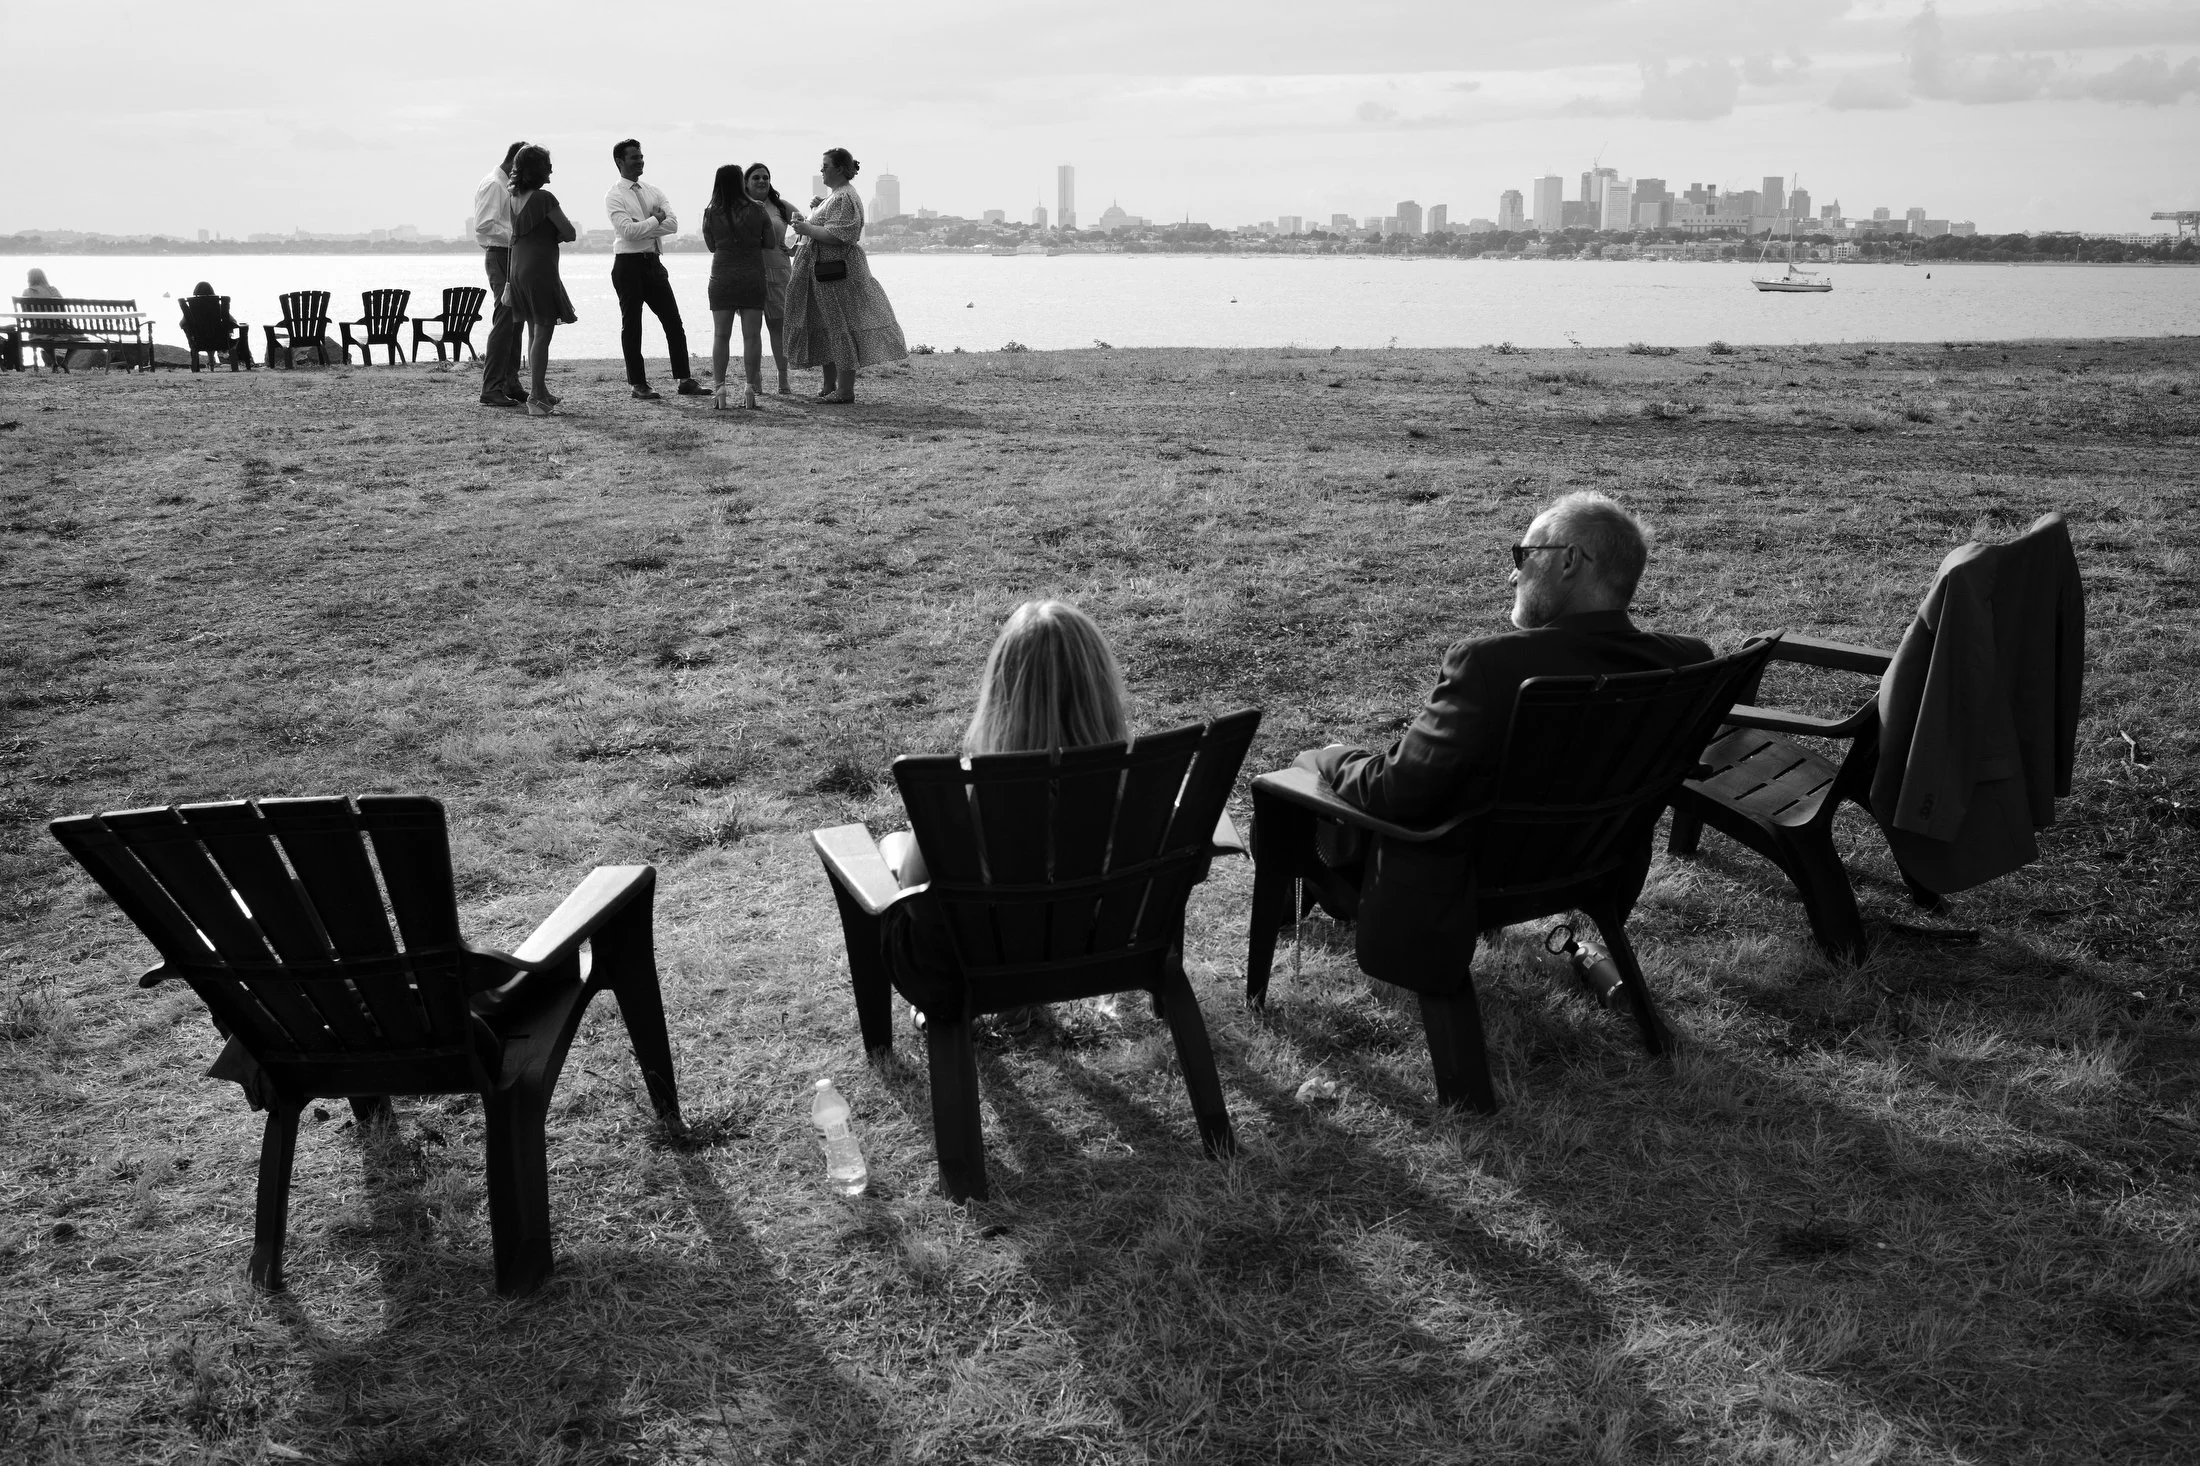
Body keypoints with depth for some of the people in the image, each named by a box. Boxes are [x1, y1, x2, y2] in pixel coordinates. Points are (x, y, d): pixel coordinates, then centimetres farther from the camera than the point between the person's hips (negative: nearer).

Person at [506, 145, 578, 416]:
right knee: (542, 334, -6)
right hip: (541, 270, -8)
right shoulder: (543, 198, -14)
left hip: (518, 269, 8)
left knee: (534, 333, 17)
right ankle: (535, 398, -9)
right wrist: (557, 233, 8)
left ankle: (540, 393, 26)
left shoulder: (514, 198, 9)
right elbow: (570, 234, -11)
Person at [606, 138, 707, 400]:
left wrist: (642, 228, -12)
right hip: (628, 264, -5)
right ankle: (638, 384, 8)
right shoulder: (614, 196, -4)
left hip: (653, 262, 5)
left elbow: (673, 224, -2)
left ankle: (685, 380, 5)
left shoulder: (654, 191, 12)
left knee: (674, 322, 1)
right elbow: (627, 230, -18)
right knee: (631, 325, 2)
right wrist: (656, 220, -8)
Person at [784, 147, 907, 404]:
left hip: (837, 271, -11)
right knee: (825, 328, 13)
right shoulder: (836, 195, 18)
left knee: (841, 327, -6)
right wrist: (805, 226, 13)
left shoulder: (845, 198, -15)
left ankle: (845, 390, -1)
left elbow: (835, 236, -24)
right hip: (825, 271, 11)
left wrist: (807, 229, -16)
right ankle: (830, 387, 20)